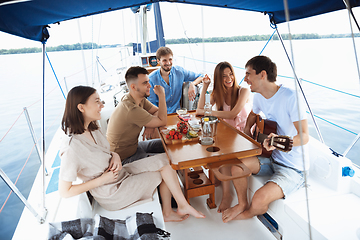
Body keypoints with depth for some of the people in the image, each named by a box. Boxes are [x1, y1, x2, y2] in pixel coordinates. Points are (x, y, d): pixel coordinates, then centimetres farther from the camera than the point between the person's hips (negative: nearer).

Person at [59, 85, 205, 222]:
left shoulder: (92, 128, -2)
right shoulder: (72, 148, -29)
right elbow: (64, 191, -22)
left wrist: (115, 156, -10)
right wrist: (102, 180, -22)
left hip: (120, 172, 8)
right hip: (113, 194, -8)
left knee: (163, 164, -1)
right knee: (163, 173, -5)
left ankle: (167, 213, 11)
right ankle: (184, 207, 20)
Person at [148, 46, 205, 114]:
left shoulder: (179, 71, 2)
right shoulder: (151, 79, -5)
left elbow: (200, 77, 11)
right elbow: (151, 103, -3)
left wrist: (192, 84, -10)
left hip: (177, 112, 2)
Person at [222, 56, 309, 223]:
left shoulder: (290, 97, -23)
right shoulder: (258, 96, 2)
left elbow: (304, 136, -25)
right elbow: (253, 114, 25)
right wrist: (247, 131, 8)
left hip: (293, 168, -7)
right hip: (272, 159, 7)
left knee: (260, 198, -26)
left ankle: (248, 213, 14)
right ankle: (242, 204, 16)